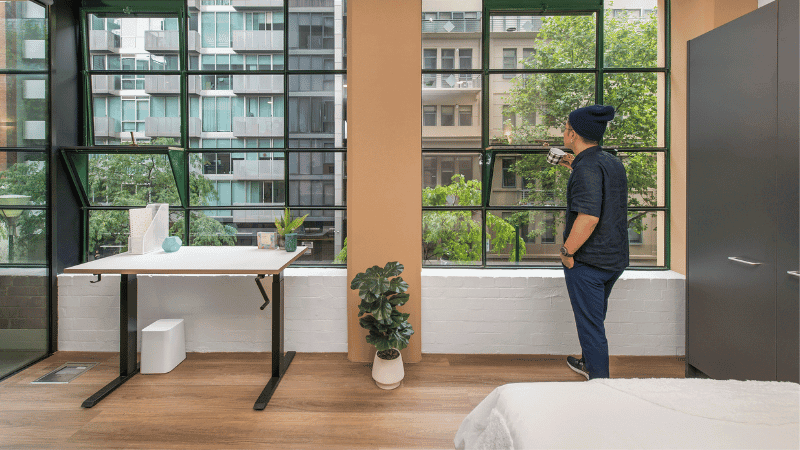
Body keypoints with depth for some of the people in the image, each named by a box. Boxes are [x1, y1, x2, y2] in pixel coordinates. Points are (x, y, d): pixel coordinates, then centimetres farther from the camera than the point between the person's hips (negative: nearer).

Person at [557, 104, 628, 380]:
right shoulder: (613, 162, 8)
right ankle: (589, 364, 45)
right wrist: (575, 170, 29)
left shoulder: (587, 167, -20)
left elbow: (589, 217, -30)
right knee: (595, 317, 26)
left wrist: (567, 252, -20)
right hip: (615, 258, 10)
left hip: (588, 262, -10)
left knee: (590, 324, 3)